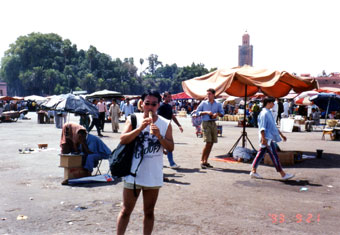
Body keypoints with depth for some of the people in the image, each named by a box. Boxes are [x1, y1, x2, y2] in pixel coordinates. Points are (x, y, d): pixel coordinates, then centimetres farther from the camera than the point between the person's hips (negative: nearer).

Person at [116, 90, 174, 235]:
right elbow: (123, 140, -11)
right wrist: (140, 128, -21)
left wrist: (159, 136, -19)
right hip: (133, 174, -1)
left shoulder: (165, 124, 2)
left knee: (149, 212, 13)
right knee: (126, 210, 8)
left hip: (154, 176, 1)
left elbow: (170, 148, -3)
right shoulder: (133, 119, 0)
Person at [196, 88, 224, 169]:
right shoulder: (203, 103, 4)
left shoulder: (218, 104, 10)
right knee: (208, 142, -14)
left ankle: (205, 161, 16)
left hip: (213, 123, 4)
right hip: (206, 123, -4)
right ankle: (202, 161, -5)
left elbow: (222, 113, 11)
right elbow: (198, 112, 2)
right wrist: (206, 112, -12)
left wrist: (217, 113, -10)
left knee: (211, 143, 6)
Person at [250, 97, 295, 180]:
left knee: (260, 154, 9)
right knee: (274, 156, -5)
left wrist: (281, 135, 27)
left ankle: (253, 171, 11)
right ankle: (283, 174, 0)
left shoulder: (269, 113, 18)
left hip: (269, 138, 10)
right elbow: (262, 127, -19)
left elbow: (274, 126, 25)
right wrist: (263, 138, -26)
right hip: (267, 139, -10)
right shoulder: (264, 113, -13)